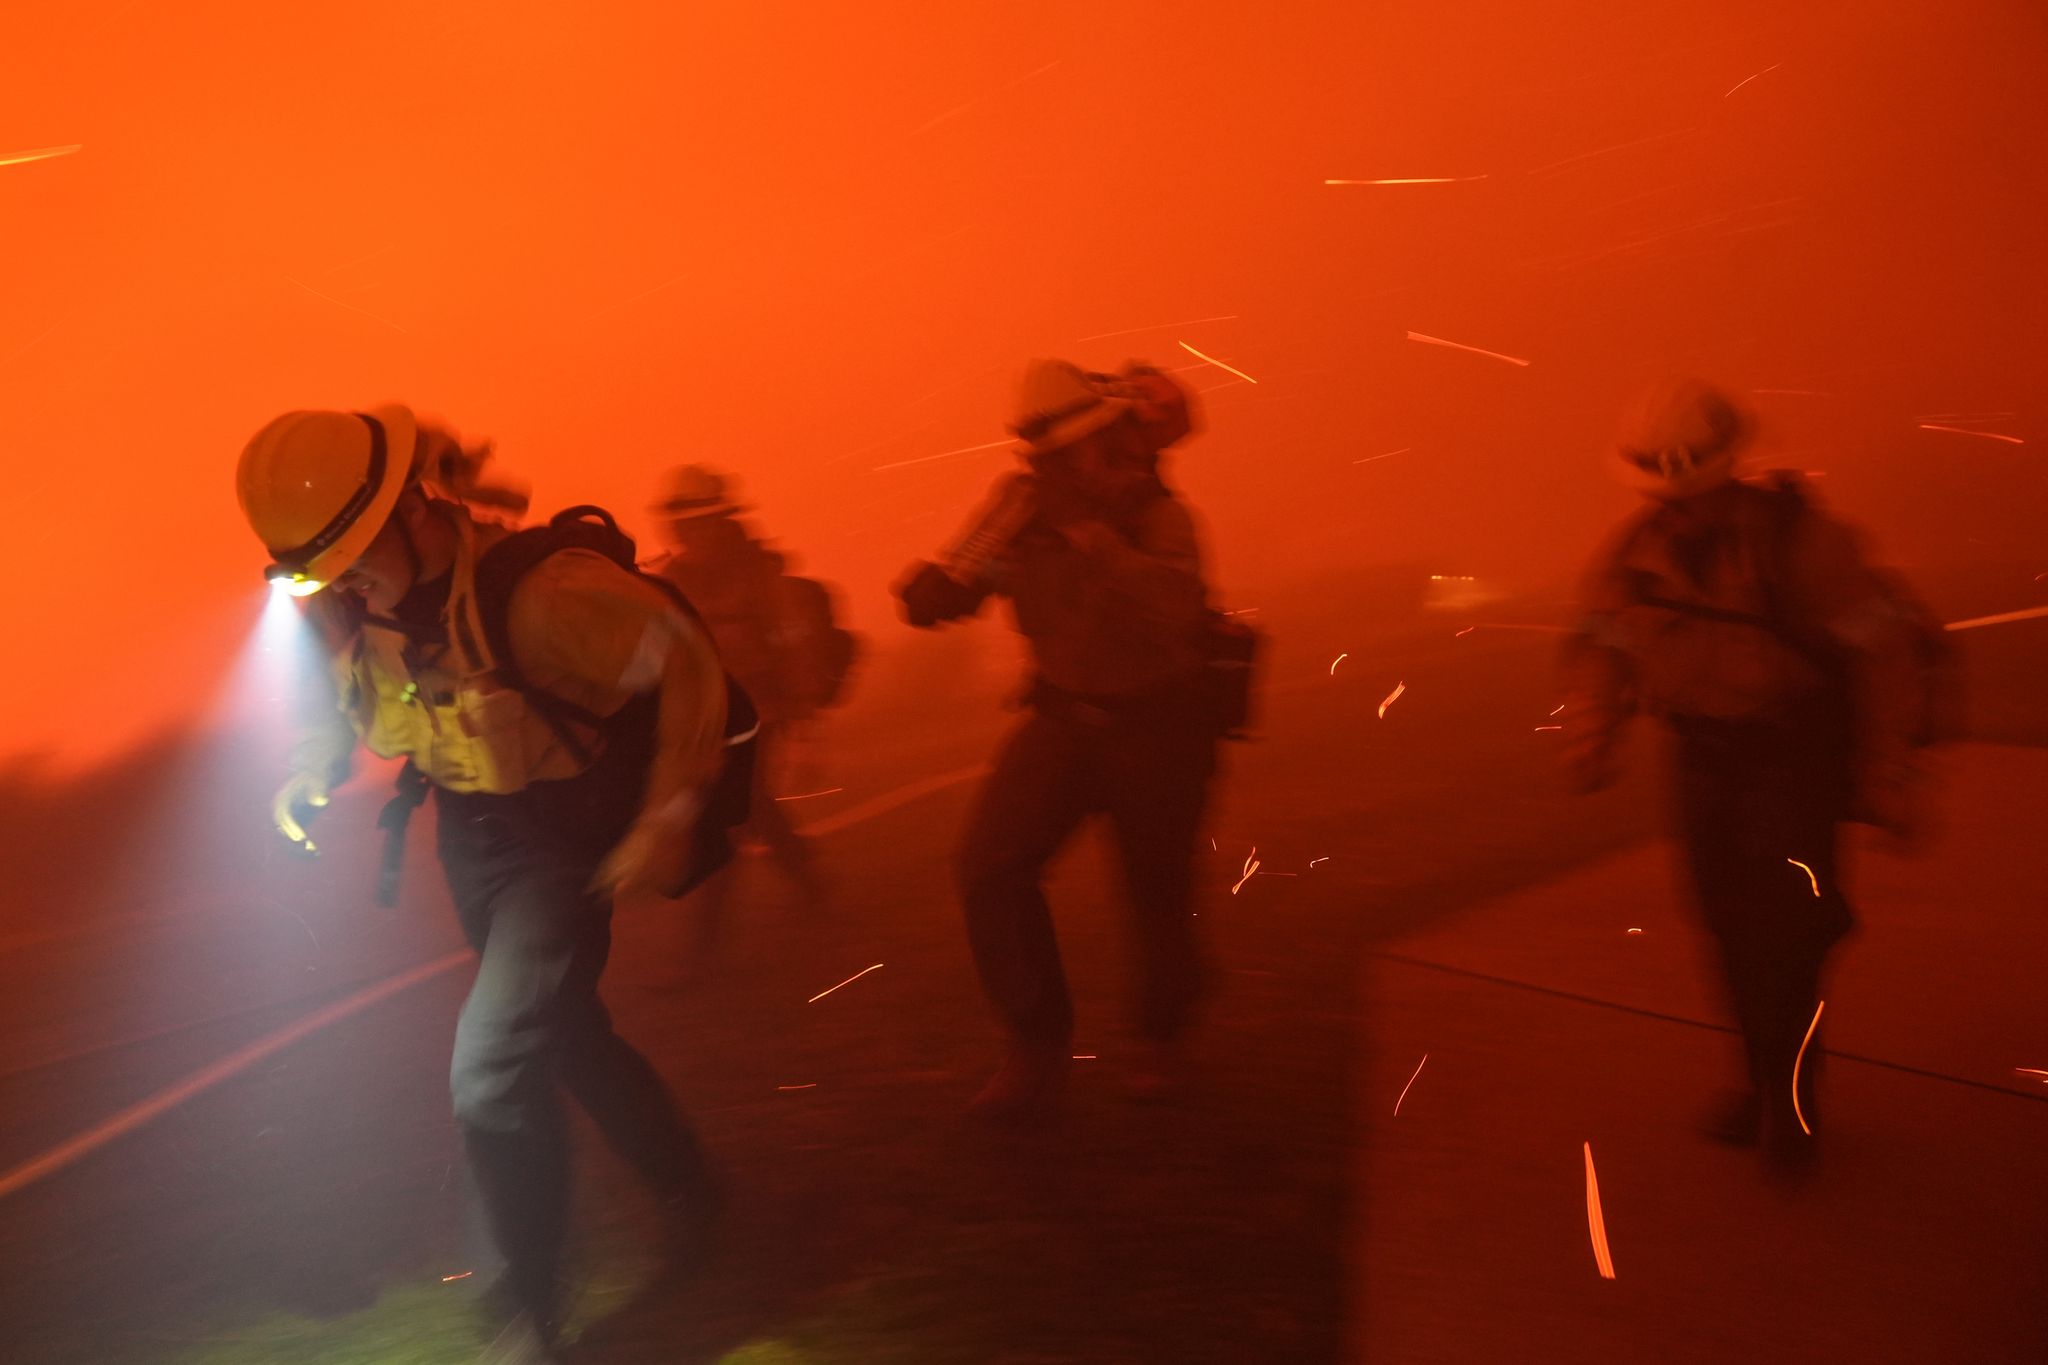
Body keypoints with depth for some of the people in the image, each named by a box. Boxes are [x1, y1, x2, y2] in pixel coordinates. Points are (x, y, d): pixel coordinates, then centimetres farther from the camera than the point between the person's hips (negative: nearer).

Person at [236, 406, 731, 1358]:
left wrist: (669, 818, -27)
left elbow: (685, 664, -25)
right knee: (564, 1033, 21)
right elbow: (348, 701, 14)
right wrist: (312, 775, -4)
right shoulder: (347, 611, -7)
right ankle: (684, 1187, 45)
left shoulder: (539, 589, -30)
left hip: (567, 842, -8)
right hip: (469, 841, 8)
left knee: (491, 1071, -14)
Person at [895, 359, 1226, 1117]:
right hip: (1062, 719, 3)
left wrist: (1088, 530, -36)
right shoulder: (1023, 503, -6)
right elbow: (942, 597, -5)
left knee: (1159, 894, 6)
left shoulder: (1156, 514, -16)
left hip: (1157, 726, -3)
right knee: (992, 866, -13)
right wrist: (930, 588, -29)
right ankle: (1038, 1043, 4)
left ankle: (1160, 1041, 36)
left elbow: (1172, 609, -35)